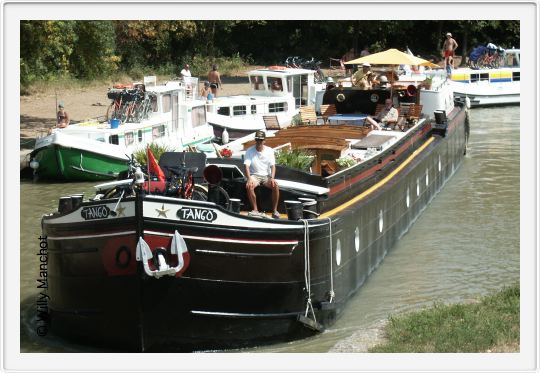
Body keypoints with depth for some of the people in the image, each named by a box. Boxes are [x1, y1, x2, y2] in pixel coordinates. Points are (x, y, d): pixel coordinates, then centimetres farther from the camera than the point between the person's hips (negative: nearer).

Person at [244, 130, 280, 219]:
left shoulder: (269, 150, 2)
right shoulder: (249, 151, -2)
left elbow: (273, 166, -2)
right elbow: (247, 166, -11)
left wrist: (272, 178, -20)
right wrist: (249, 179, -28)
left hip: (266, 175, 1)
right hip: (254, 175, -1)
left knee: (276, 186, -29)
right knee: (249, 186, -34)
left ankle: (274, 210, -18)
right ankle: (255, 210, -23)